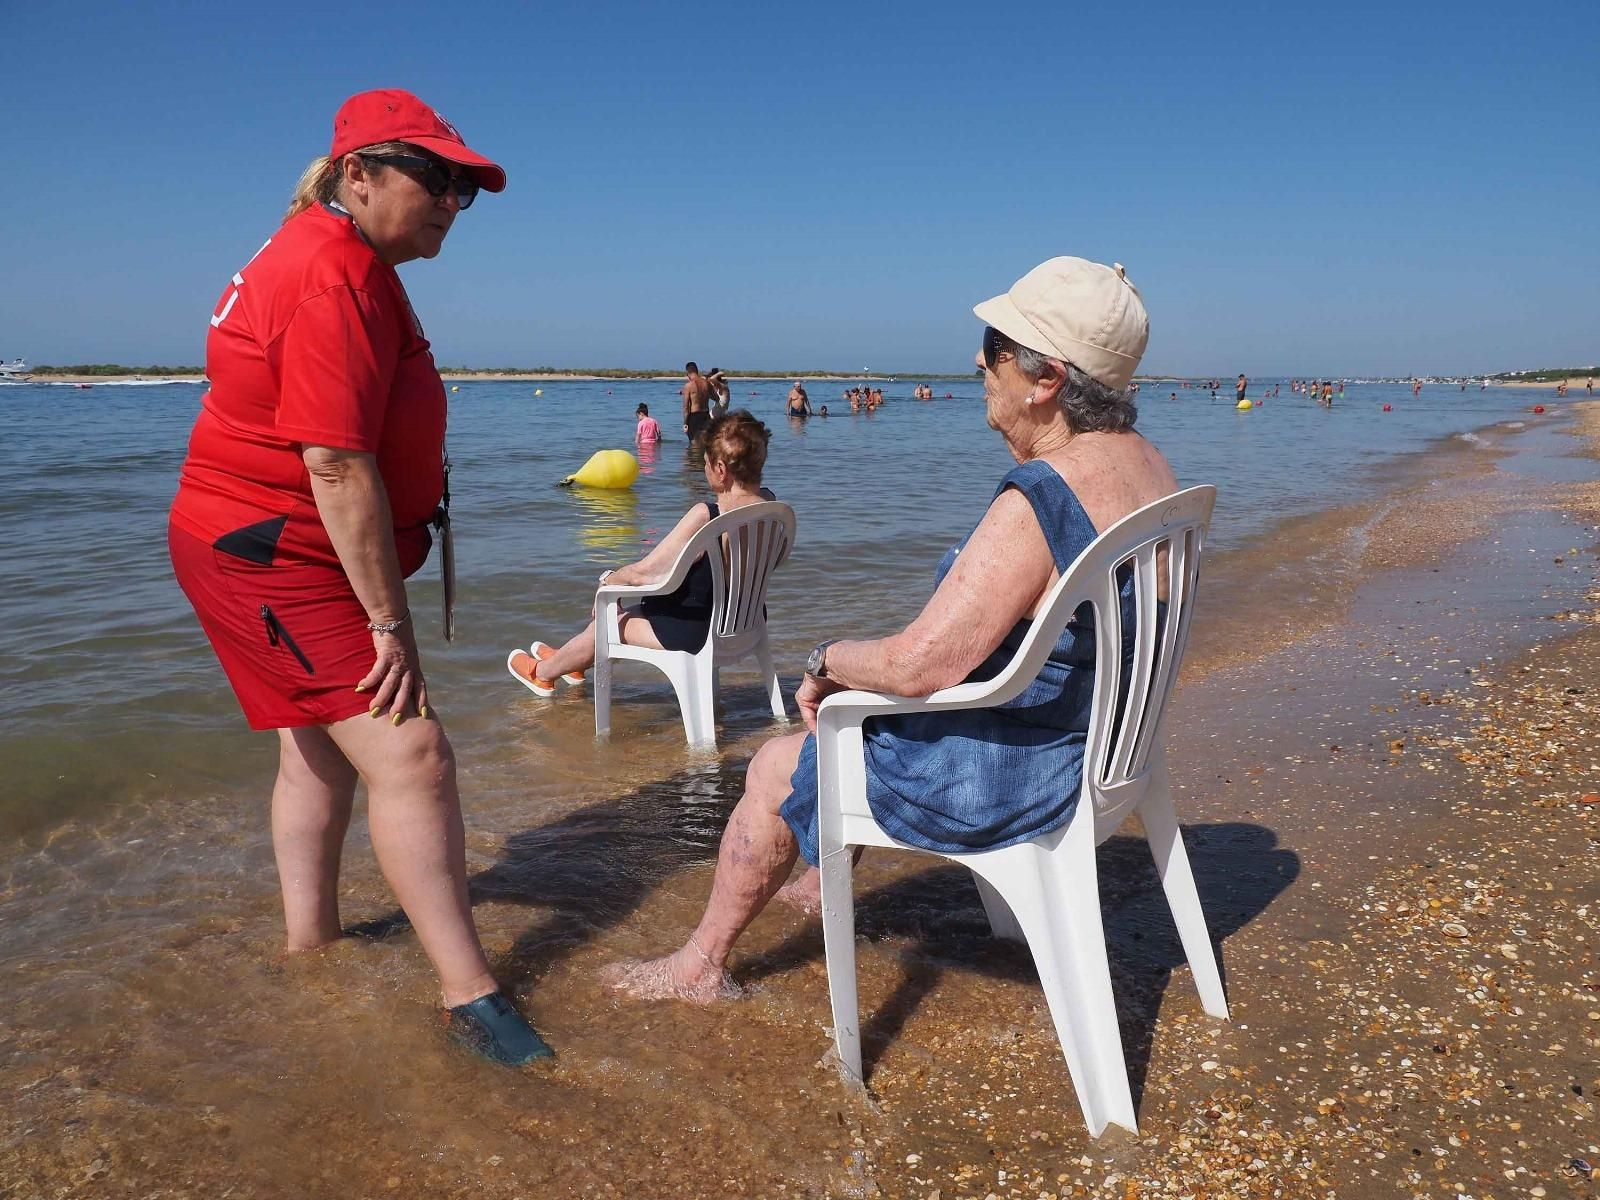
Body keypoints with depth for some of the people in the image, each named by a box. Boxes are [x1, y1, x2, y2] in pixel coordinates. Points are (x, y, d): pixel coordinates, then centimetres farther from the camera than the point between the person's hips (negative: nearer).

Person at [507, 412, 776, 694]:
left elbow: (643, 572, -19)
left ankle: (542, 672, 44)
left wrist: (609, 580, -2)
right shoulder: (769, 503, -7)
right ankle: (575, 663, 52)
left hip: (692, 633, -8)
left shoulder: (704, 516, -30)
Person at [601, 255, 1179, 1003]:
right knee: (853, 709, 29)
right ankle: (825, 875, 48)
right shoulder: (1148, 466, -1)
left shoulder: (1035, 502, -31)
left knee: (774, 772, 9)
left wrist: (827, 660, -11)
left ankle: (700, 963, 28)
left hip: (1003, 775, -9)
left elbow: (919, 666, -32)